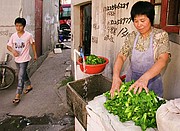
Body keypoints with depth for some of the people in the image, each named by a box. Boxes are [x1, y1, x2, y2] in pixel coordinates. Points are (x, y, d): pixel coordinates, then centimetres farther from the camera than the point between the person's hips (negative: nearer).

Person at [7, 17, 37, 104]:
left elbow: (33, 44, 2)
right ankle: (29, 86, 46)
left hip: (24, 59, -5)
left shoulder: (28, 35, -12)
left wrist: (35, 54, 9)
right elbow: (8, 46, 2)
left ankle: (17, 96, -2)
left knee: (20, 77, -7)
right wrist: (13, 51, -20)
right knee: (23, 74, 22)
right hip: (17, 59, 5)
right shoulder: (13, 36, -3)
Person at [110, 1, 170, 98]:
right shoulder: (131, 37, -1)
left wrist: (145, 77, -42)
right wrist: (116, 77, -30)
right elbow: (121, 56, -10)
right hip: (131, 82, 3)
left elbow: (163, 60, -25)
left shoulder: (161, 35, -11)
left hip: (151, 82, -2)